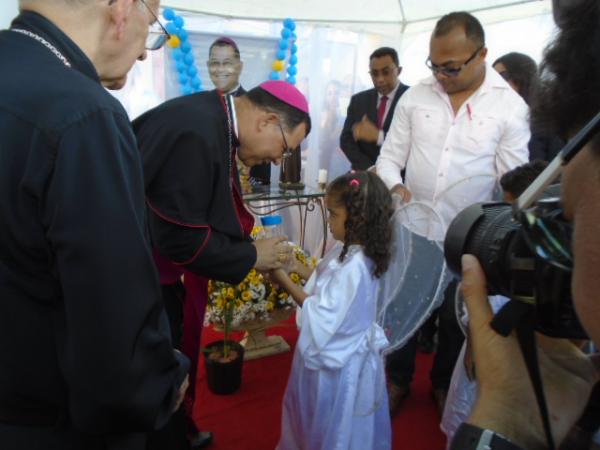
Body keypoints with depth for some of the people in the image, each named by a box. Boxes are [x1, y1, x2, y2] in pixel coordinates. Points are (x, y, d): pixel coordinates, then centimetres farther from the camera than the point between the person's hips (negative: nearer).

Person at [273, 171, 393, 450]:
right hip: (337, 352, 9)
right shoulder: (350, 252, -3)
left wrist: (285, 282, -25)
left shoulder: (353, 267, -32)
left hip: (338, 363, -9)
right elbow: (327, 282, 10)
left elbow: (323, 317, -30)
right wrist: (295, 266, 1)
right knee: (318, 422, 30)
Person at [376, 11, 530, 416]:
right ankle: (398, 379, 40)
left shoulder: (511, 106, -8)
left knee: (455, 316, 17)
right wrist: (395, 186, -18)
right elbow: (390, 156, 3)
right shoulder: (415, 96, -2)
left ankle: (444, 384, 44)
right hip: (410, 230, 2)